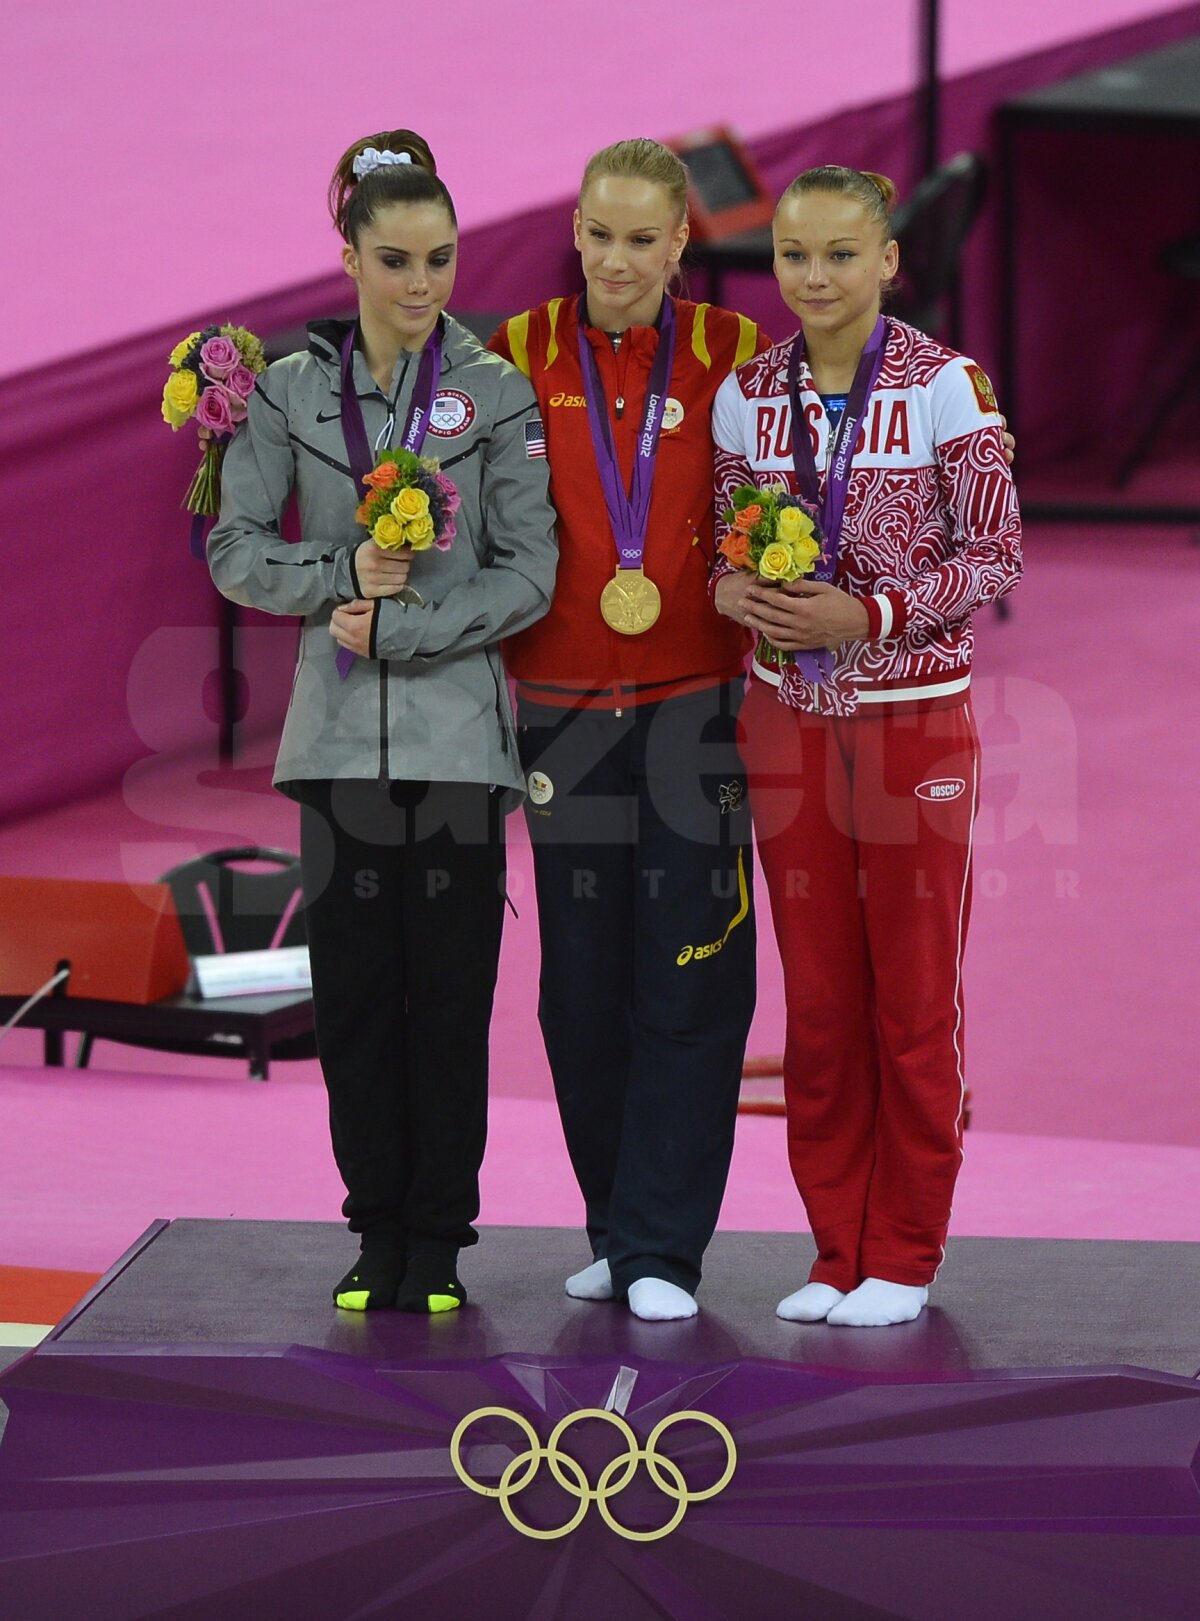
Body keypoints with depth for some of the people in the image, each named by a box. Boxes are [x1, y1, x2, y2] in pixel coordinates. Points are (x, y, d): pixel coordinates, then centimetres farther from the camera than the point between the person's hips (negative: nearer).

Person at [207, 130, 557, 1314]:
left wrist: (402, 629, -11)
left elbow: (529, 573, -2)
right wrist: (344, 577, -10)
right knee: (354, 987, 3)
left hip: (458, 730, -1)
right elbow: (235, 551, 5)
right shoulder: (290, 391, 6)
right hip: (340, 735, 1)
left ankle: (439, 1236, 10)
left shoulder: (497, 394, 2)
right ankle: (376, 1227, 14)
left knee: (451, 992, 0)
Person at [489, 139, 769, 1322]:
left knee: (689, 987, -3)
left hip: (693, 704, -1)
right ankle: (611, 1228, 19)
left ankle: (665, 1251, 2)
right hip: (564, 711, 1)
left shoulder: (732, 356, 1)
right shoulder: (521, 355, 4)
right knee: (582, 987, 6)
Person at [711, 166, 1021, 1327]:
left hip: (915, 717, -3)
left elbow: (995, 553, -7)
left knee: (914, 998, 3)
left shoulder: (943, 388, -9)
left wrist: (871, 614, -19)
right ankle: (837, 1251, 17)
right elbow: (731, 545, 11)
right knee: (816, 998, 7)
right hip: (790, 719, 3)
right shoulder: (748, 396, 2)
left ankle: (904, 1257, 13)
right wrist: (732, 590, -12)